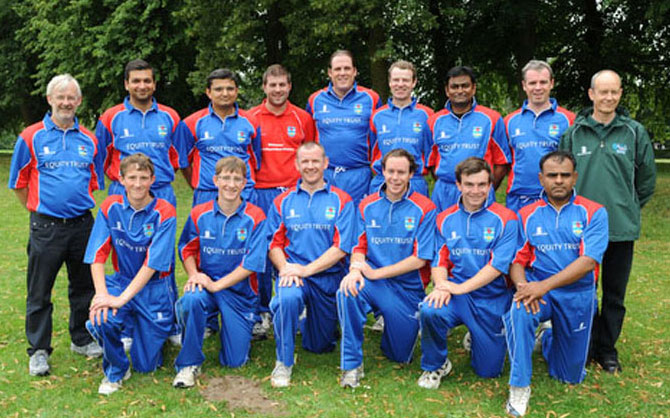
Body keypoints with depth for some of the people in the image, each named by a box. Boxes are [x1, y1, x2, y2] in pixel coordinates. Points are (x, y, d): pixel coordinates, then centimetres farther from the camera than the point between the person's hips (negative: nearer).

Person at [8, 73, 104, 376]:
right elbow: (19, 183, 4)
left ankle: (82, 339, 29)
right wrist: (38, 210, 6)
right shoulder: (31, 137, 0)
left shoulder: (89, 140, 8)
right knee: (39, 292, 4)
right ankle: (39, 350, 16)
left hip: (82, 225, 3)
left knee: (84, 287, 13)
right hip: (46, 227, -3)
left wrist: (80, 206, 13)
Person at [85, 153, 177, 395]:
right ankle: (116, 371, -1)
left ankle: (162, 330, 36)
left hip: (154, 288, -2)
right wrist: (102, 292, -25)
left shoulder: (164, 212, -14)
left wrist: (121, 299, -27)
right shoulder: (110, 207, -4)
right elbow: (97, 255, -9)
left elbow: (153, 264, -20)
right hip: (121, 280, 2)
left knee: (146, 366, 2)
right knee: (101, 319, -32)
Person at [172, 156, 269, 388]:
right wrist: (194, 274, -11)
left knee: (234, 361, -3)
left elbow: (252, 263, -13)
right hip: (205, 283, 1)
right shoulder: (199, 214, -2)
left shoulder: (255, 217, -9)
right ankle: (189, 363, -15)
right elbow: (186, 248, 9)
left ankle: (245, 327, 32)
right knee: (191, 299, -36)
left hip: (240, 291, -1)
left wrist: (217, 285, -19)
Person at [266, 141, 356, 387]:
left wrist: (306, 269, -18)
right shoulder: (283, 202, 8)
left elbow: (341, 247, -9)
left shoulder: (341, 201, 0)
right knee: (287, 298, -36)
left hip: (329, 277, 0)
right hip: (292, 272, 0)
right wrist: (285, 268, -17)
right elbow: (274, 245, 4)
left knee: (320, 346, 10)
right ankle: (283, 362, -15)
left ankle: (310, 323, 47)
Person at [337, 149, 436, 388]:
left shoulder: (424, 209, -7)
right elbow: (359, 248, 3)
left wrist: (376, 273, -18)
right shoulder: (367, 206, 4)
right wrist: (355, 269, -21)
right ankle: (352, 364, -19)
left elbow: (420, 259, -12)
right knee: (347, 292, -33)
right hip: (373, 282, 1)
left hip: (408, 287, -1)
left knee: (401, 355, 5)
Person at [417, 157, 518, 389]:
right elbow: (440, 261, 3)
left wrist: (461, 288, -24)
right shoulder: (445, 219, 5)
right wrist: (441, 286, -19)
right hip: (456, 294, 1)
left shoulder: (505, 219, -6)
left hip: (492, 298, -1)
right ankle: (435, 365, -5)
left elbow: (498, 265, -15)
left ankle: (476, 339, 39)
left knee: (489, 370, 4)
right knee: (430, 310, -33)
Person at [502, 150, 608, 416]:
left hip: (577, 294, 0)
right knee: (518, 312, -37)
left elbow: (588, 261, -16)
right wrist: (522, 285, -23)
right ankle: (519, 387, -21)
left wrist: (544, 285, -27)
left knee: (571, 376, 10)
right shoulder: (526, 215, 3)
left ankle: (548, 338, 42)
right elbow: (516, 261, 1)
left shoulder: (593, 213, -4)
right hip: (537, 288, 0)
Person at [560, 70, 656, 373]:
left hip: (622, 228, 0)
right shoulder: (573, 134, 2)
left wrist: (630, 207, 11)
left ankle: (606, 349, 24)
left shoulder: (635, 132, 2)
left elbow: (647, 177, 10)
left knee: (615, 294, 9)